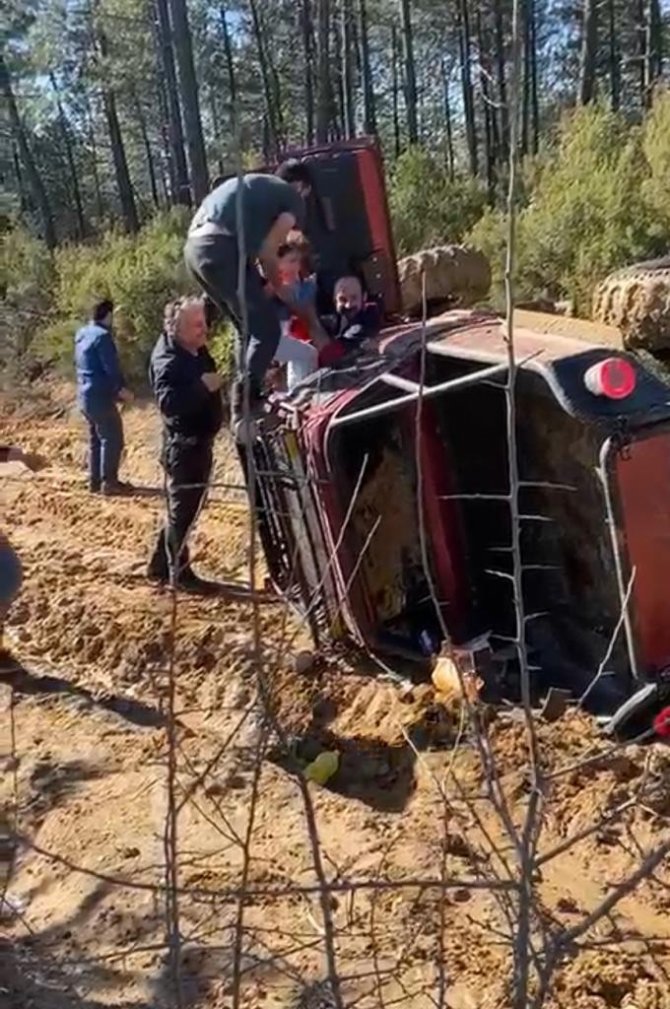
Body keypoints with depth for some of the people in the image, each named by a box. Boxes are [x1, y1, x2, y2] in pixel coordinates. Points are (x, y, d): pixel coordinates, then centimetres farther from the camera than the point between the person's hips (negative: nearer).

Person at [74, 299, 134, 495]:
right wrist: (122, 389, -7)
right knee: (112, 439, -4)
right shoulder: (102, 336, -16)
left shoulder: (82, 334, 14)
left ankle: (95, 481, 19)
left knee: (96, 439, 16)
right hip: (100, 396, -10)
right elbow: (111, 368, -20)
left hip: (86, 395, 10)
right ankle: (109, 482, -4)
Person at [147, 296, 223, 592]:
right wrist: (202, 386, -35)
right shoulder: (167, 359, -20)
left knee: (185, 507, 17)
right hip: (183, 443, -9)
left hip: (200, 440, 9)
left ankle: (161, 566, 28)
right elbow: (168, 401, -33)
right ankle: (179, 573, 12)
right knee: (183, 509, 1)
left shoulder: (197, 352, 6)